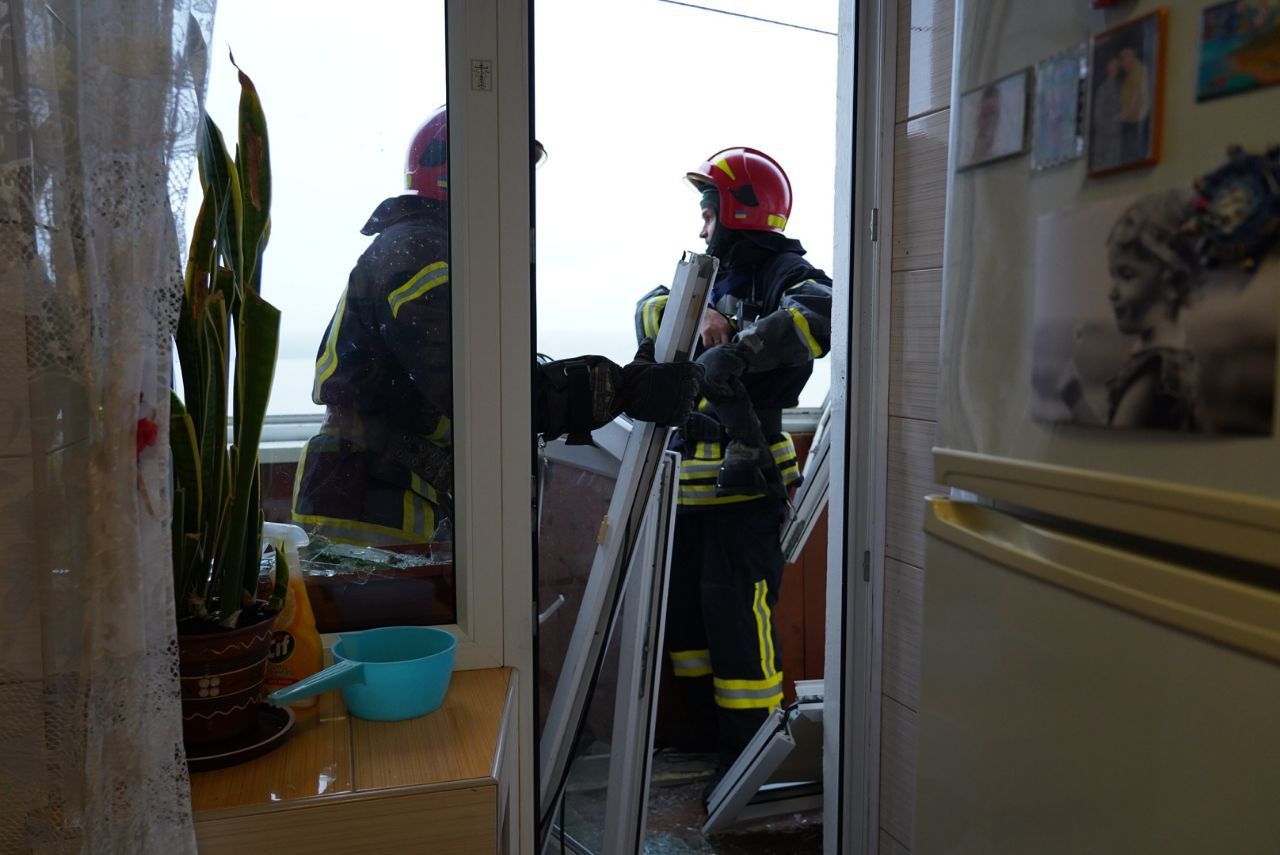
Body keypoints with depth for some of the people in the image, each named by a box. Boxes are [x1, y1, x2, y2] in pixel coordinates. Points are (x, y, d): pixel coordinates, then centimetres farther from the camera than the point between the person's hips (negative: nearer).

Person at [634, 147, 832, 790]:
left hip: (747, 478, -9)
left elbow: (821, 313, -29)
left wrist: (733, 354, -29)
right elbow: (650, 309, 10)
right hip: (694, 477, 9)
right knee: (684, 608, 15)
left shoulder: (783, 272, -7)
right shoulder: (717, 276, 19)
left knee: (736, 615, -7)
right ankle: (707, 742, 31)